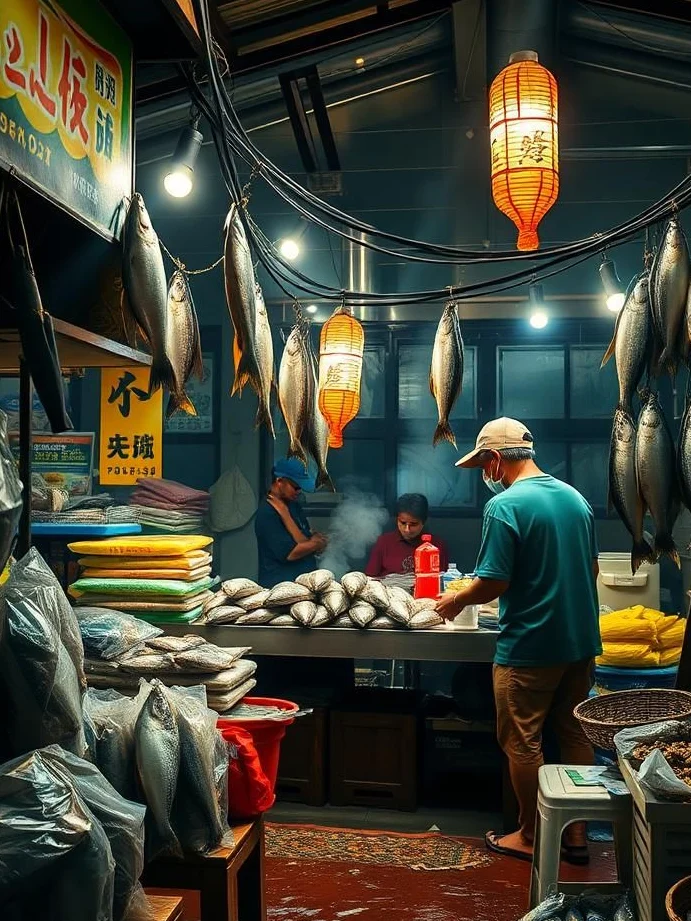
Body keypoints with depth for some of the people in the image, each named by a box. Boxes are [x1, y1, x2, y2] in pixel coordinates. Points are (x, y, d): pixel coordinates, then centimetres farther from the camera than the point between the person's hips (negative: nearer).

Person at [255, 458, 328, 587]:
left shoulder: (293, 506, 11)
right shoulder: (267, 514, -14)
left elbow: (304, 543, 2)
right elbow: (289, 553, -18)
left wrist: (284, 513, -11)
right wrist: (317, 543, -5)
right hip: (278, 586, -7)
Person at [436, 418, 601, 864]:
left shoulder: (504, 506, -17)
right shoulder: (576, 497, 7)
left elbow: (494, 582, -18)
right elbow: (592, 569, 15)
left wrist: (456, 600, -1)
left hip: (529, 646, -7)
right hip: (581, 641, 8)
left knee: (523, 742, 7)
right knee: (576, 735, 15)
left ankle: (530, 837, 19)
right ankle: (577, 834, 25)